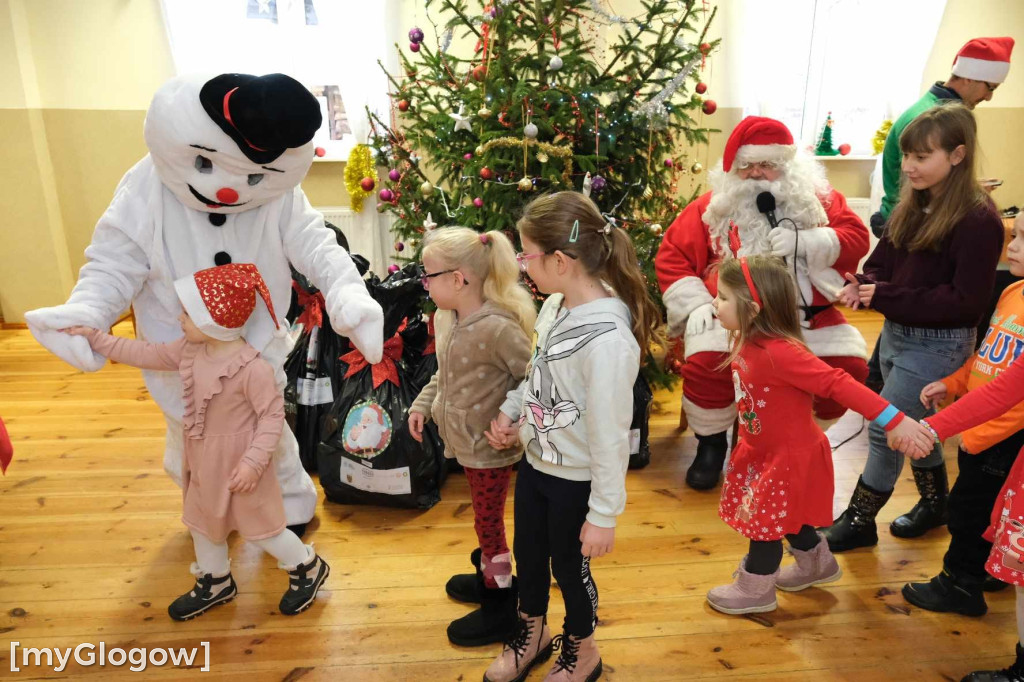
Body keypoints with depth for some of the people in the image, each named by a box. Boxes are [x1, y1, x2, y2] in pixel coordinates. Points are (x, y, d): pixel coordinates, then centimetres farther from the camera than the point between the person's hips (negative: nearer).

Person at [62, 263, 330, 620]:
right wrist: (93, 337, 5)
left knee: (260, 526, 7)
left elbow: (273, 415, -24)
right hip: (202, 458, 8)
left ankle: (308, 568, 30)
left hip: (239, 460, -8)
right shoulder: (189, 350, -6)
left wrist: (253, 461, -26)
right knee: (201, 520, 24)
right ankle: (215, 583, 47)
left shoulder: (252, 368, -30)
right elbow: (146, 354, 6)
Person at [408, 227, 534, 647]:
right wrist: (422, 405, 7)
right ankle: (489, 577, 48)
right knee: (484, 517, 26)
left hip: (490, 446, -8)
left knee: (488, 521, 9)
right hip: (465, 439, 8)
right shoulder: (445, 318, 0)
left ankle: (501, 608, 29)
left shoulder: (497, 327, -28)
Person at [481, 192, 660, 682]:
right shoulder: (556, 304, -6)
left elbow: (610, 435, -25)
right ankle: (532, 633, 54)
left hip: (575, 480, -7)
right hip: (534, 462, 7)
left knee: (569, 567, 17)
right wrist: (509, 411, 0)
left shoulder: (608, 339, -32)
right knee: (527, 556, 25)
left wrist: (603, 514, -17)